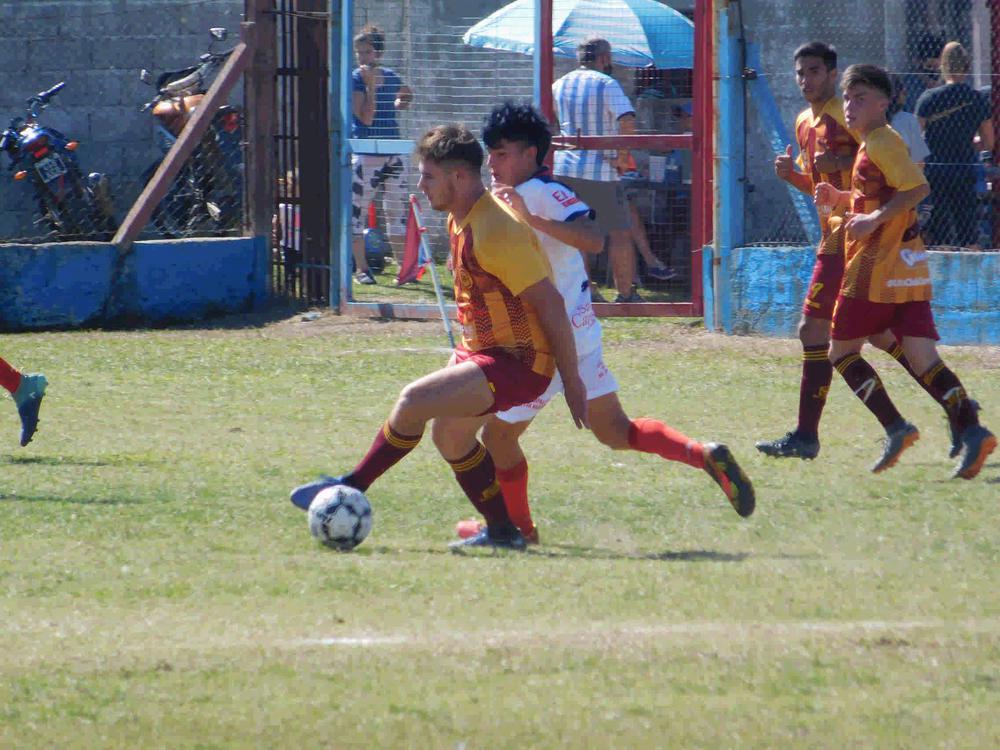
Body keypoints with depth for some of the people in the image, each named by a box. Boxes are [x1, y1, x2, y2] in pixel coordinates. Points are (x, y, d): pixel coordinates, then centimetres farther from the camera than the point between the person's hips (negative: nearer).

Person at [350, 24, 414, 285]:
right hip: (365, 154, -4)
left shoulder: (390, 76, 9)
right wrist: (371, 86, -18)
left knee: (397, 211, 8)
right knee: (357, 211, -2)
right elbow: (366, 117, -16)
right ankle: (361, 268, 0)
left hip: (393, 153, 4)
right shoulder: (354, 80, -6)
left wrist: (402, 101, 15)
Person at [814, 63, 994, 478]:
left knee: (841, 350, 3)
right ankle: (970, 429, -15)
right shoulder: (870, 144, 20)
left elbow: (918, 188, -22)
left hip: (878, 268, -9)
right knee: (923, 357, 0)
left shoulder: (882, 142, -10)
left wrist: (873, 219, -22)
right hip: (907, 268, 9)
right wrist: (838, 198, 15)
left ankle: (895, 428, -4)